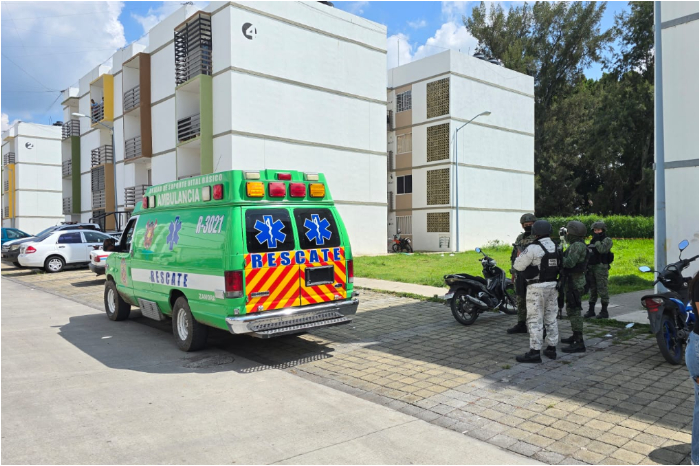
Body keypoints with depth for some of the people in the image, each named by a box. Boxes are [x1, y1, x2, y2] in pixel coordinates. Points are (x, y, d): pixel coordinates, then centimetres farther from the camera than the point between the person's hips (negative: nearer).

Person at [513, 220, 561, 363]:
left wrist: (519, 256, 7)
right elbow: (559, 265, 14)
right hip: (552, 286, 7)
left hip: (537, 287, -7)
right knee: (551, 318, 14)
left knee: (535, 320, -5)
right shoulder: (556, 247, 7)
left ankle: (534, 352, -5)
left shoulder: (533, 248, -17)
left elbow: (518, 266, -14)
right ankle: (551, 349, 20)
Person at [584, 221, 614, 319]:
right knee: (592, 289, 9)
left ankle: (604, 311, 2)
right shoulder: (592, 241, 17)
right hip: (591, 267, 6)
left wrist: (597, 240, -11)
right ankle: (591, 310, 15)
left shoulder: (607, 240, -3)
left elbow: (601, 249, -21)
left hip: (601, 268, -6)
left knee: (602, 289, -5)